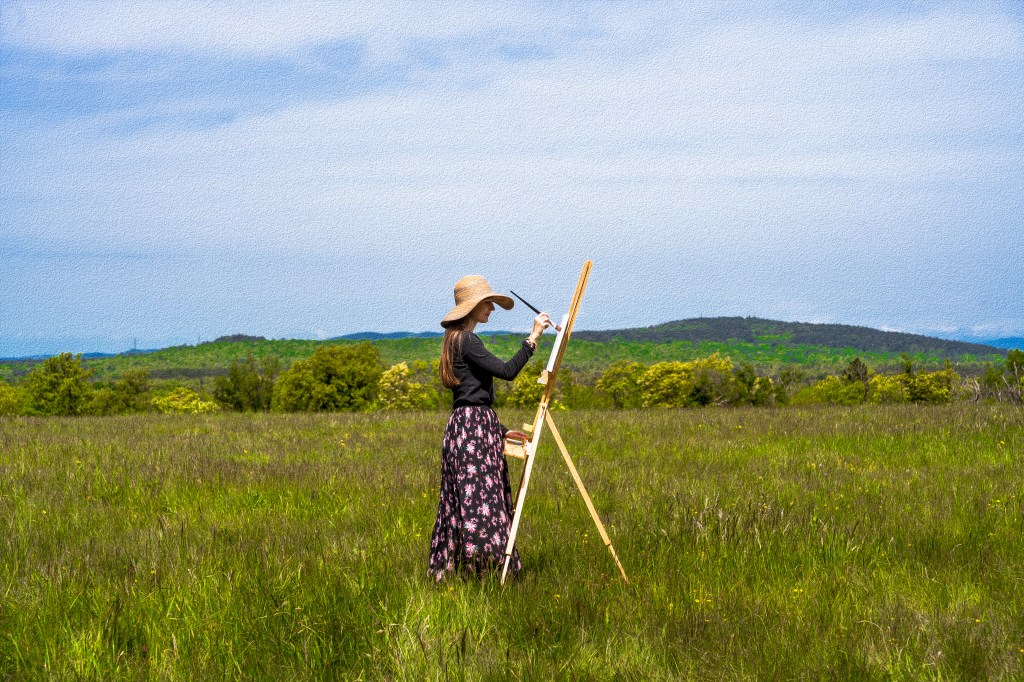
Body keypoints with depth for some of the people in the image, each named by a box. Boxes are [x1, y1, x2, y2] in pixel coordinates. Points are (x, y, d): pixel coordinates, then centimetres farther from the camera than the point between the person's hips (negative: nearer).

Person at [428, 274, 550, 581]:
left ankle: (449, 567, 9)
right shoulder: (467, 340, -11)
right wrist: (532, 338, -20)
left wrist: (502, 431, 22)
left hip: (477, 427, 10)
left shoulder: (458, 340, 20)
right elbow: (506, 371, -22)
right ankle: (477, 564, -14)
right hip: (472, 427, -10)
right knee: (477, 495, -12)